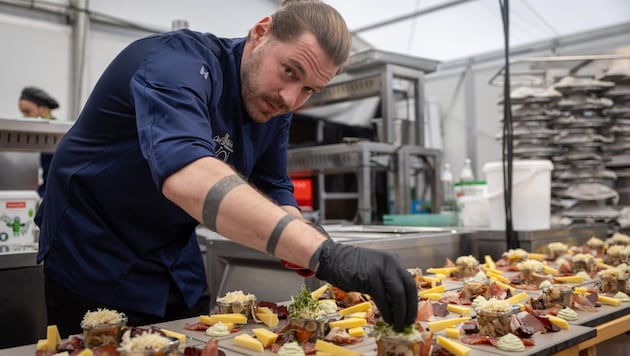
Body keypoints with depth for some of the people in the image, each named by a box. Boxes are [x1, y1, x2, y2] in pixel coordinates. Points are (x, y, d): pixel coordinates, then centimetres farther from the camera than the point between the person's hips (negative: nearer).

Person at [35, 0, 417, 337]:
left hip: (179, 270, 7)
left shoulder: (274, 106, -5)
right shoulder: (179, 60, -29)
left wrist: (310, 248, -21)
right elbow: (187, 177, -47)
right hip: (95, 262, -6)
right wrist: (326, 254, -55)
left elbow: (274, 191, 1)